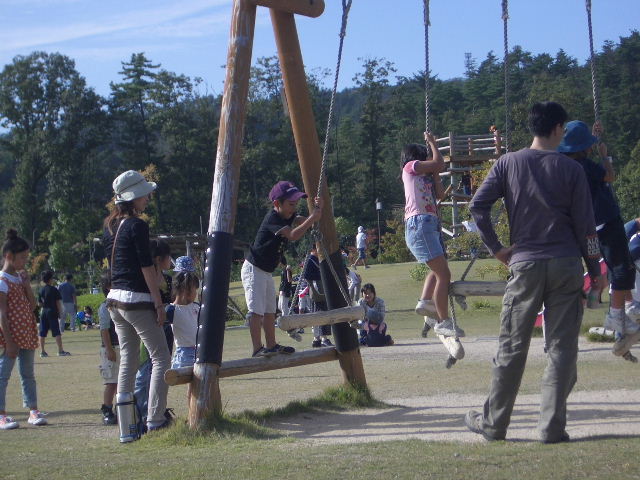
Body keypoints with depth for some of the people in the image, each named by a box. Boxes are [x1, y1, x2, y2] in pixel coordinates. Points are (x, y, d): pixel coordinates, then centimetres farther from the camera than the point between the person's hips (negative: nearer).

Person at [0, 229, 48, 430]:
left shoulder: (21, 278, 13)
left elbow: (32, 306, 10)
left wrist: (26, 284, 0)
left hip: (27, 335, 8)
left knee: (28, 374, 12)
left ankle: (33, 411, 17)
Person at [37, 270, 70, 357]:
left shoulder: (41, 291, 8)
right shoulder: (54, 290, -7)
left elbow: (39, 304, 10)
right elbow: (58, 302, -9)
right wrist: (60, 312, -1)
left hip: (44, 312, 5)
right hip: (52, 312, -5)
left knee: (42, 333, 6)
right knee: (56, 332, -5)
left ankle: (42, 351, 7)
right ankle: (60, 350, -7)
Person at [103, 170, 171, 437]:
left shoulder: (110, 225, 11)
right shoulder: (137, 226, -13)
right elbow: (147, 267, -15)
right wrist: (159, 304, -12)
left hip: (115, 300, 8)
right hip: (138, 301, -8)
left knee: (127, 361, 10)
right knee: (161, 358, -1)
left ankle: (126, 429, 9)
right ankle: (155, 421, -6)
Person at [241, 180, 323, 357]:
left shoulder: (288, 216, 6)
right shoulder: (272, 218, -22)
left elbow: (304, 221, -2)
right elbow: (293, 235, -33)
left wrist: (317, 208, -20)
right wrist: (312, 218, -34)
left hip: (266, 272, 10)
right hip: (253, 269, -10)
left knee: (270, 310, 15)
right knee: (257, 310, -12)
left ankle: (271, 345, 22)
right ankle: (257, 348, -14)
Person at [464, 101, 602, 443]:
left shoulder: (508, 163, 3)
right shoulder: (571, 169, 1)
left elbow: (477, 206, -4)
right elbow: (585, 225, 1)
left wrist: (496, 248, 3)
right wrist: (595, 271, 8)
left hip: (525, 264, 1)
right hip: (566, 265, -1)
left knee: (511, 347, 7)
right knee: (561, 348, 2)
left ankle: (493, 424, 13)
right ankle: (552, 427, 1)